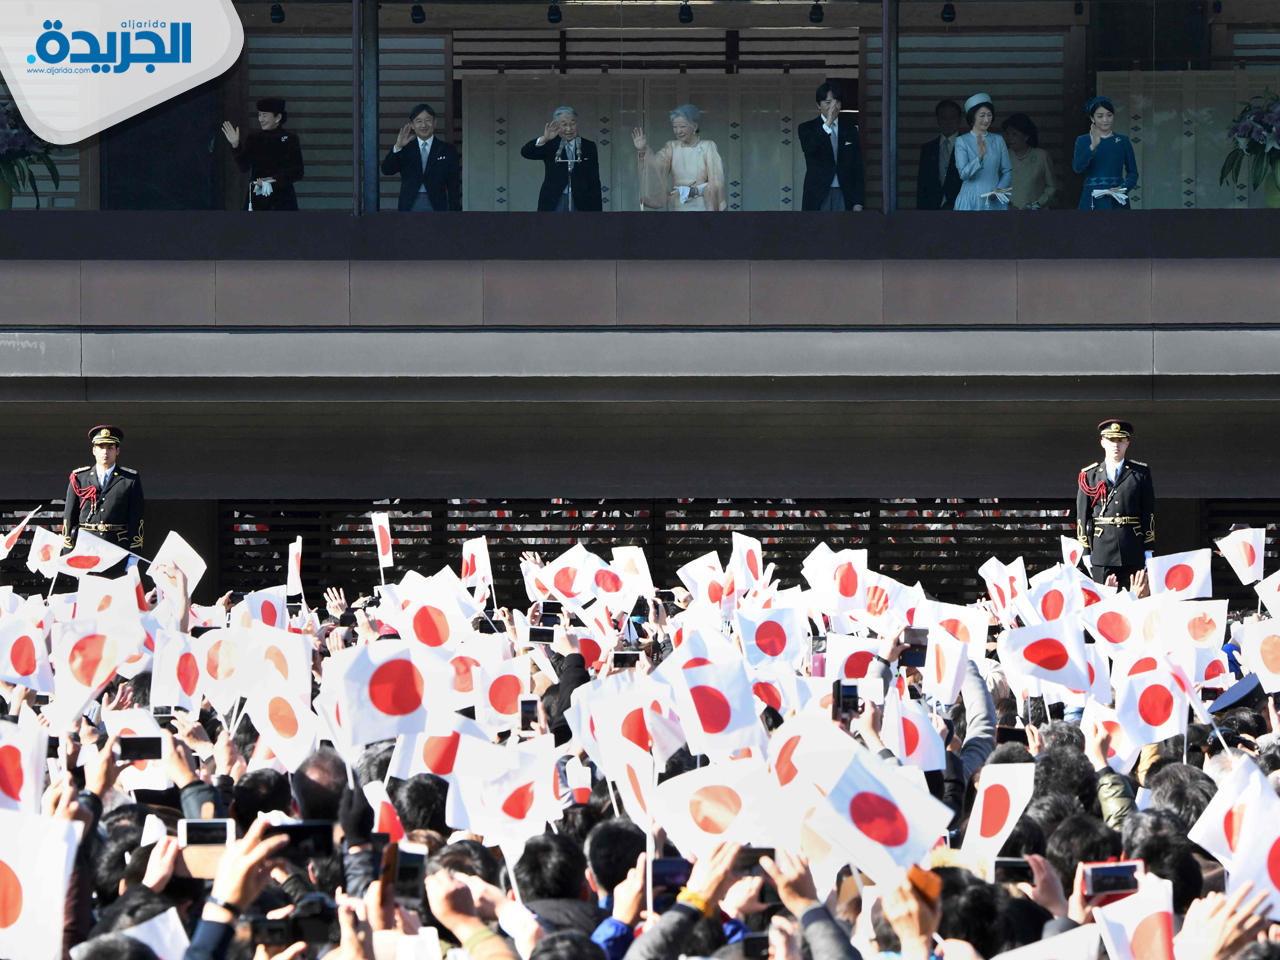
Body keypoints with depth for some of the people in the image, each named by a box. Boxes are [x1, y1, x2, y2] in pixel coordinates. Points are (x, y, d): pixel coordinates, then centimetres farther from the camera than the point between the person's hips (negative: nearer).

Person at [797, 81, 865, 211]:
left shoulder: (850, 129, 12)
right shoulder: (807, 128, 6)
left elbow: (858, 167, 11)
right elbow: (808, 149, -17)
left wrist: (858, 202, 3)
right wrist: (827, 124, -22)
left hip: (845, 195, 2)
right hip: (818, 195, -2)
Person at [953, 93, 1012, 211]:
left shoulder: (998, 141, 10)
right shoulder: (962, 141, 0)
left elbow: (1007, 171, 11)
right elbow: (963, 174, -11)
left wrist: (999, 189, -7)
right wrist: (980, 156, -26)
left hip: (995, 202, 3)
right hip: (971, 200, -3)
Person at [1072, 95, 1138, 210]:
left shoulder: (1123, 141, 9)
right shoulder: (1083, 140, 5)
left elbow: (1132, 172, 11)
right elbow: (1077, 167, -11)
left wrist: (1124, 188, -10)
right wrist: (1093, 147, -25)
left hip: (1117, 202, 1)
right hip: (1092, 203, -1)